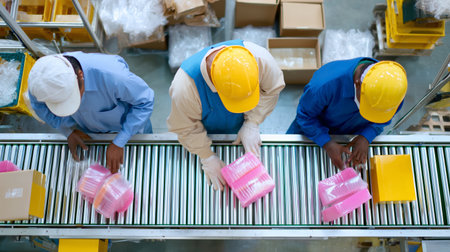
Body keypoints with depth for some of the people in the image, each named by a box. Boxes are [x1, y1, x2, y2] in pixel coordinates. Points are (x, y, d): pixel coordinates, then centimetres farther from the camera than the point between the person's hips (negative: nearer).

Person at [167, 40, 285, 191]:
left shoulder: (260, 58, -40)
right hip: (207, 135, -2)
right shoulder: (185, 87, -45)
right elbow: (186, 128, -26)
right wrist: (207, 157, -18)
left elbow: (272, 89, -18)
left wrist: (252, 125, -21)